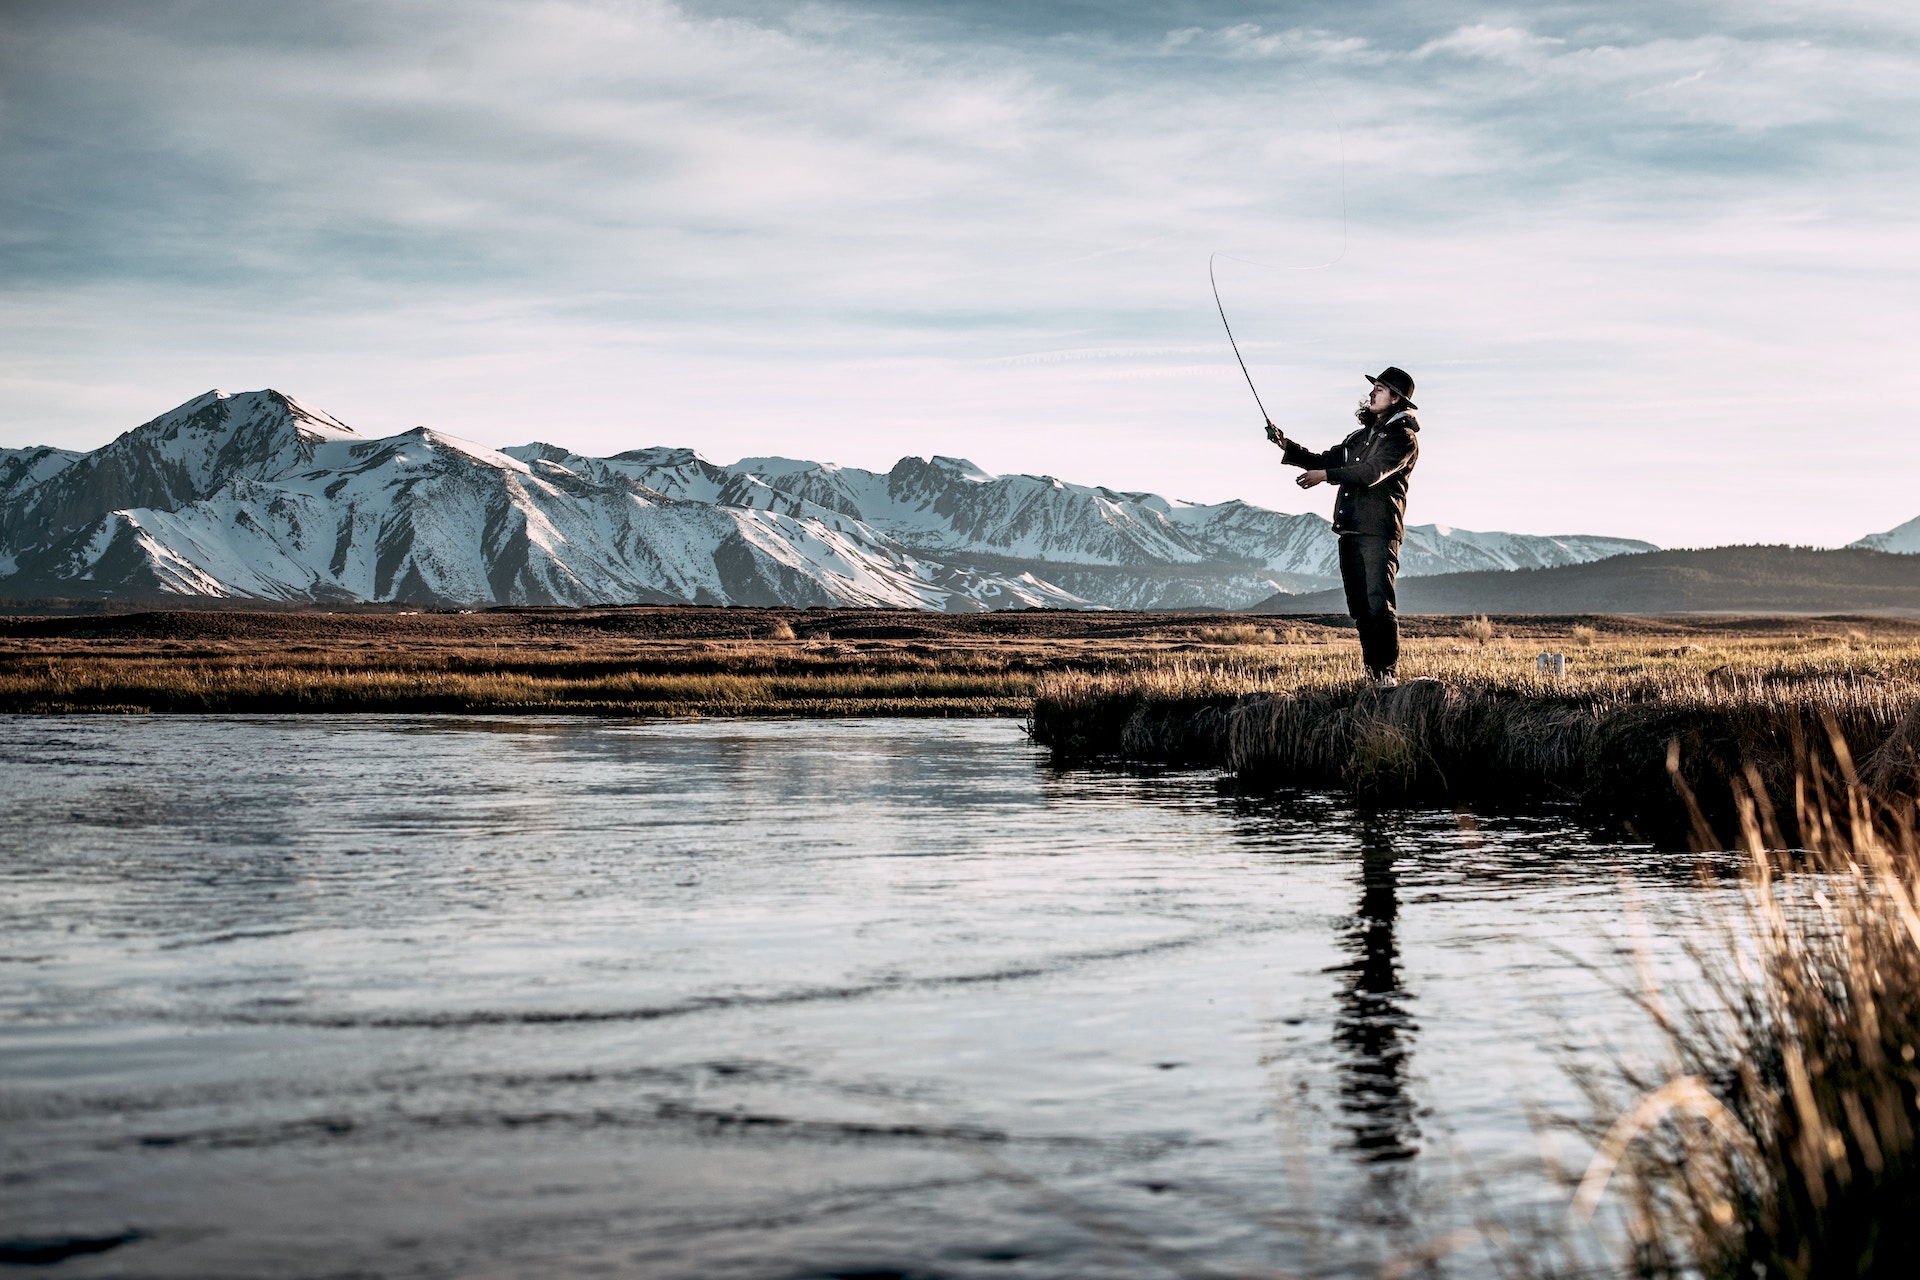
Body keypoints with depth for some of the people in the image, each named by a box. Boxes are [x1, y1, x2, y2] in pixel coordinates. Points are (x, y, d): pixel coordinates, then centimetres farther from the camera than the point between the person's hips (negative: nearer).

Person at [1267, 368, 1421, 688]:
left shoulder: (1403, 437, -4)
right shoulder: (1361, 435, 23)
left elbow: (1372, 472, -18)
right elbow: (1325, 460, 21)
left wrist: (1326, 476, -24)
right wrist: (1287, 447, 8)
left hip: (1379, 532, -8)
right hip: (1349, 530, 8)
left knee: (1378, 603, -16)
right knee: (1359, 607, 7)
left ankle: (1387, 671, -15)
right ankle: (1372, 671, 12)